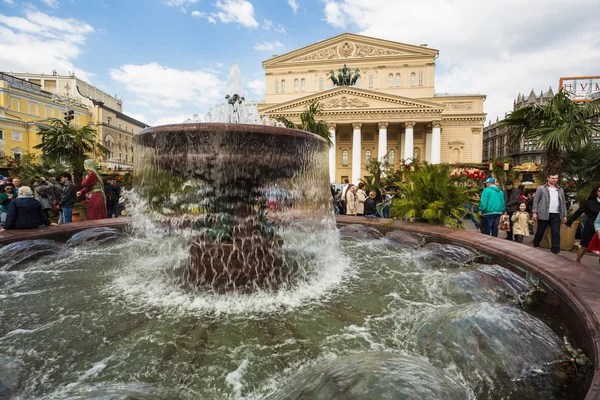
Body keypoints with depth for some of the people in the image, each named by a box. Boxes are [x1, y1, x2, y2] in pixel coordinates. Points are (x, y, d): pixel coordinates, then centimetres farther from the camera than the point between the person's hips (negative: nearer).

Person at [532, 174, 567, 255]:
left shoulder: (560, 190, 16)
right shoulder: (541, 188, 2)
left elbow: (563, 203, 18)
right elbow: (535, 201, -1)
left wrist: (564, 215, 12)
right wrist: (534, 212, -9)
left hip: (556, 215, 3)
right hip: (544, 214, -3)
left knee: (556, 233, 1)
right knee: (540, 231, 8)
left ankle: (556, 250, 4)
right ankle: (536, 246, 26)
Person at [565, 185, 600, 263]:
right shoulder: (589, 202, -4)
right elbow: (578, 212, 0)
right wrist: (569, 222, 1)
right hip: (590, 228, -2)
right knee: (584, 247, 8)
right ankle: (577, 261, 24)